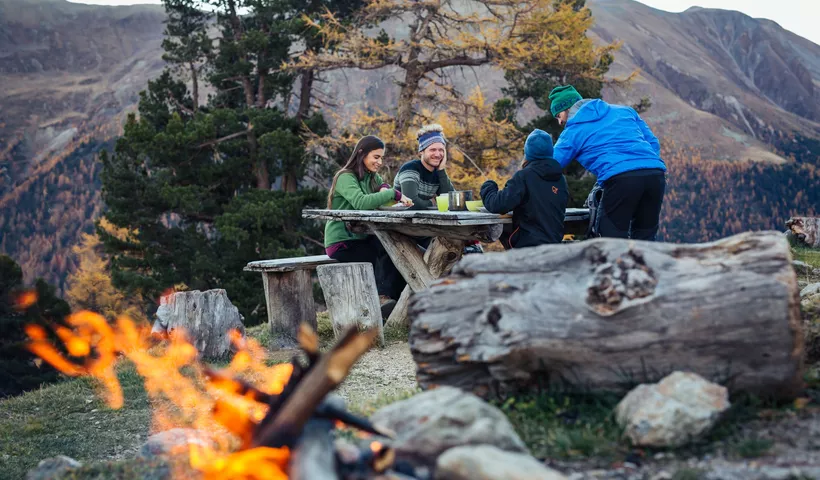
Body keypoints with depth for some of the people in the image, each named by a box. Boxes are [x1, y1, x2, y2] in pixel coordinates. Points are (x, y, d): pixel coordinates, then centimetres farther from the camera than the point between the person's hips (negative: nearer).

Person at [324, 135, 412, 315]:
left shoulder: (372, 177, 13)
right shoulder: (346, 178, -13)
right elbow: (360, 202, -31)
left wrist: (385, 188, -15)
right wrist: (393, 193, -35)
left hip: (361, 238, 7)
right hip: (342, 243, -7)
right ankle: (385, 298, -16)